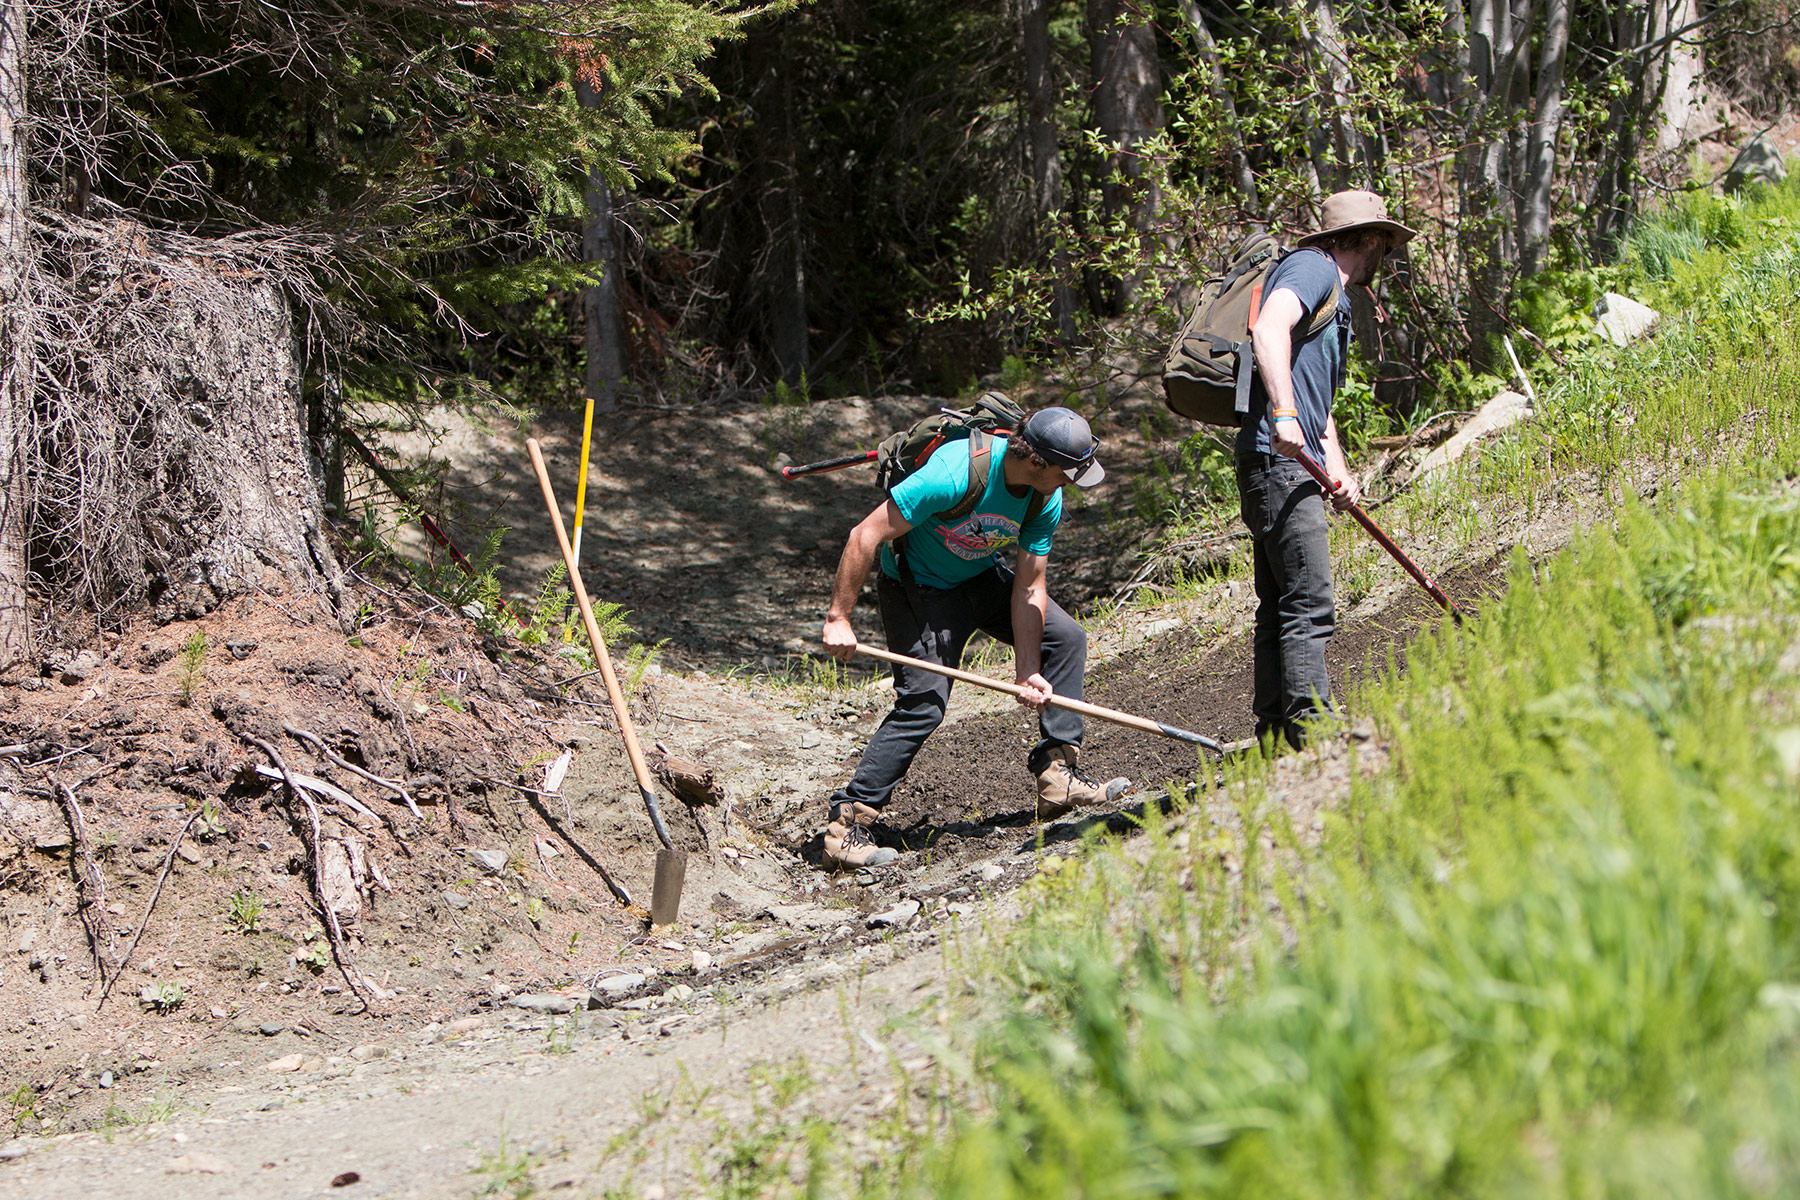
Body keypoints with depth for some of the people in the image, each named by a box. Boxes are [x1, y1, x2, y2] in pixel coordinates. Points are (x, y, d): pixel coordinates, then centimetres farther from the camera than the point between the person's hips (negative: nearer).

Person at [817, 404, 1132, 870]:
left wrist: (1028, 673, -14)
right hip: (917, 587, -7)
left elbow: (1028, 588, -8)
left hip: (982, 578, 7)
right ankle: (846, 823, -13)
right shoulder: (954, 473, -36)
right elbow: (866, 536, -31)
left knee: (1065, 636, 1)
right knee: (924, 703, -18)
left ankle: (1058, 771, 7)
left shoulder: (1045, 501, -15)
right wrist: (838, 618, -28)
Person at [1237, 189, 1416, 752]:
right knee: (1309, 608, -14)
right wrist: (1283, 413, -36)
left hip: (1291, 467, 11)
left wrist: (1339, 474, 13)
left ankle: (1276, 741, 16)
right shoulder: (1312, 267, -3)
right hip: (1279, 460, -11)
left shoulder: (1333, 296, 28)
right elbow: (1269, 327, -24)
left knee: (1281, 610, 12)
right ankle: (1312, 738, -17)